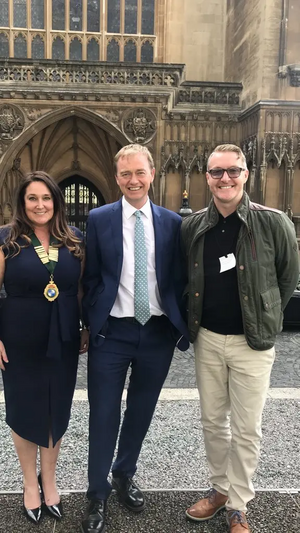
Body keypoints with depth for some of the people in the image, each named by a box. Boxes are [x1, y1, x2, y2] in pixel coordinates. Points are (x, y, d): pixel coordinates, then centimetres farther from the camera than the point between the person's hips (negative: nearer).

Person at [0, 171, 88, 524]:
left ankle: (49, 480, 38)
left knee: (57, 409, 15)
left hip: (63, 340, 2)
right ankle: (30, 483, 36)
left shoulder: (74, 239, 1)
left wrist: (89, 327, 6)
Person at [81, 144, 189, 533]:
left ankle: (125, 476, 41)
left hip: (158, 332, 2)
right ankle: (98, 495, 27)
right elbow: (91, 278, 2)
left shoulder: (172, 222, 2)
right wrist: (92, 324, 0)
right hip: (112, 332, -2)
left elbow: (178, 278, 4)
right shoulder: (98, 219, -1)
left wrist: (180, 326, 1)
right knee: (103, 415, 6)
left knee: (141, 411, 17)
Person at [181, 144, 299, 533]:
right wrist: (191, 324, 10)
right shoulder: (192, 226, -1)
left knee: (246, 429, 8)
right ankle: (220, 488, 38)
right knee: (212, 422, 16)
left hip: (252, 342, -3)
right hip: (207, 339, 4)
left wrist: (266, 318, 6)